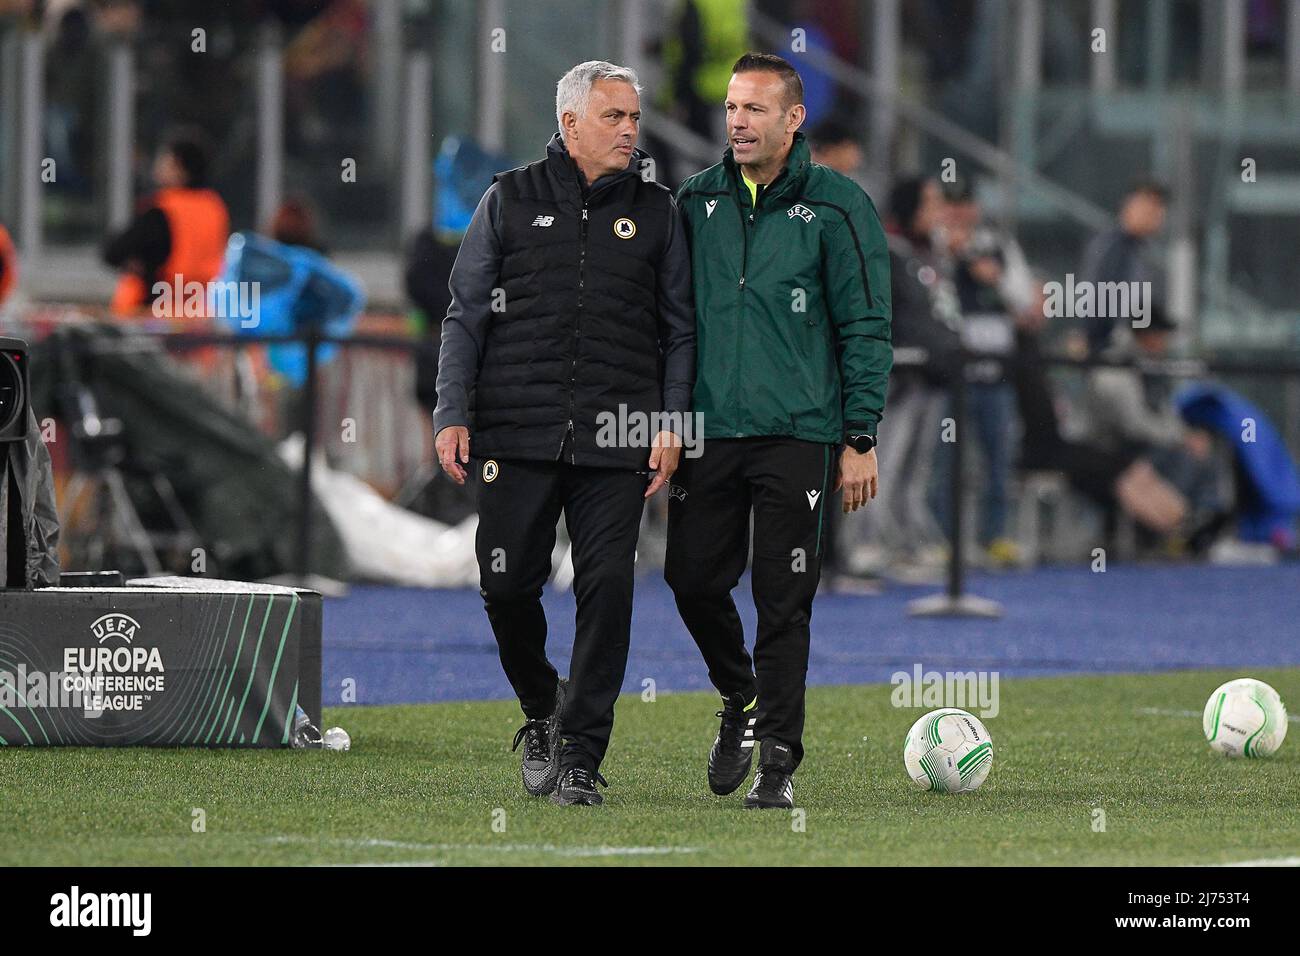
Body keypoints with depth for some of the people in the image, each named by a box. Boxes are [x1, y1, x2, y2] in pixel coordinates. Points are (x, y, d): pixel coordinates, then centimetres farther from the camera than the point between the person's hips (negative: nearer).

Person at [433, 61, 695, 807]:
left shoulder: (656, 212, 11)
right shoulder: (511, 201, 8)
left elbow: (679, 327, 12)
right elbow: (465, 315, 8)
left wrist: (671, 425, 1)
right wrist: (453, 415, -1)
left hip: (616, 439, 0)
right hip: (517, 436, 0)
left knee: (607, 590, -6)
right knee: (509, 583, -2)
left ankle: (579, 756, 0)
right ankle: (541, 709, 25)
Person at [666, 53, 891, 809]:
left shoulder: (836, 208, -3)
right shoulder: (698, 202, 9)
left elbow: (866, 329, -2)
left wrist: (860, 438, -7)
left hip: (797, 434, -4)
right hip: (709, 430, 4)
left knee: (784, 603, -3)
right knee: (695, 579, 3)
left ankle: (779, 760, 4)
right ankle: (742, 701, 29)